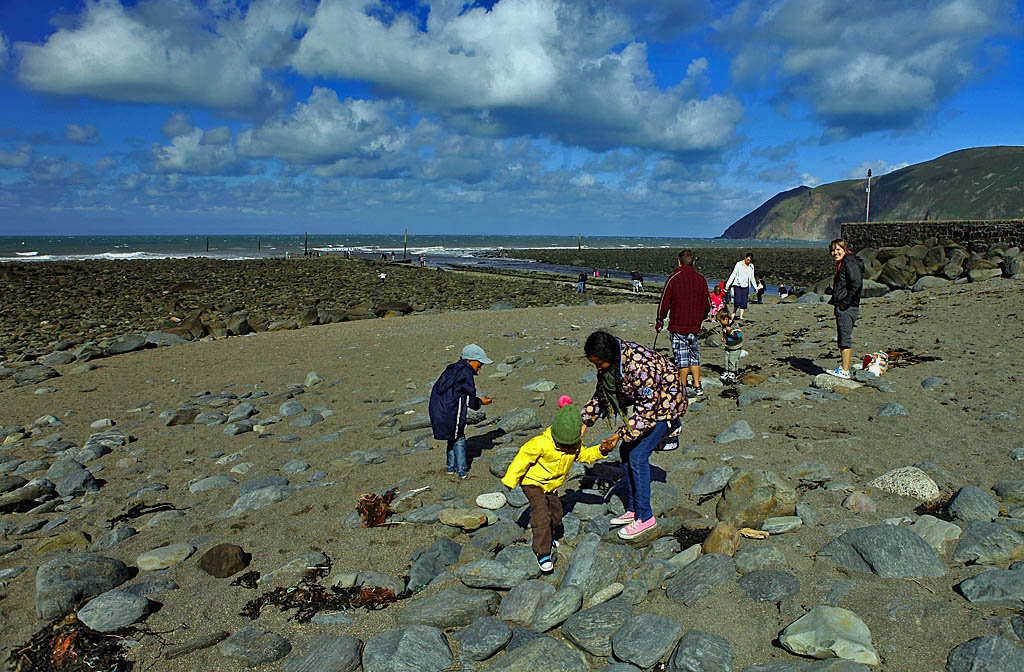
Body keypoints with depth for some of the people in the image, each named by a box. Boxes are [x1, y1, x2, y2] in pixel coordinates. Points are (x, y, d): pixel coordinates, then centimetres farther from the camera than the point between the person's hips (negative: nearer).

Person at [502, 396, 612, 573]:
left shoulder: (576, 444, -12)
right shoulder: (543, 443, -33)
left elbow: (583, 455, 8)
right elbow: (524, 457, -24)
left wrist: (600, 451, -9)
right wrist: (511, 479, -18)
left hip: (551, 484, 7)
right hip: (533, 482, -7)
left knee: (555, 512, 16)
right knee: (541, 515, -17)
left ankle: (547, 537, 44)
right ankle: (543, 553, -10)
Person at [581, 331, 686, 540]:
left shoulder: (640, 367, -37)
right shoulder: (609, 360, -11)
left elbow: (646, 410, -29)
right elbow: (601, 392, 4)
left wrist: (620, 435, -28)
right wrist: (585, 421, -3)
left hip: (665, 403, -9)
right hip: (645, 402, 9)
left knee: (638, 456, -10)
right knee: (626, 451, 7)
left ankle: (645, 518, 2)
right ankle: (632, 509, 20)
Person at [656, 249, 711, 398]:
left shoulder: (672, 278, -8)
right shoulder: (701, 279, 4)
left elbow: (664, 303, -8)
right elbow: (707, 305, 10)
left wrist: (659, 323, 2)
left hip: (677, 326, -4)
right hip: (695, 327, 4)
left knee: (682, 358, 1)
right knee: (694, 356, 16)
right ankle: (697, 386, 15)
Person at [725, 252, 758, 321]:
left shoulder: (751, 266, 9)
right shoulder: (739, 264, -3)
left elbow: (752, 278, 17)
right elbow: (733, 274, -1)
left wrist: (756, 287, 10)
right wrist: (728, 284, -7)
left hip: (746, 286, 3)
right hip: (737, 285, -3)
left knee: (744, 302, -4)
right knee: (737, 301, -14)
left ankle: (741, 316, -1)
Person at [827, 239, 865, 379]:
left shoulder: (849, 263, -12)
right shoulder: (842, 264, 19)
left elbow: (857, 284, -23)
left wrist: (845, 303, -21)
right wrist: (835, 301, 16)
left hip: (847, 308, -10)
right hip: (842, 308, 10)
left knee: (845, 338, -8)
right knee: (841, 339, 14)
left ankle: (845, 371, -6)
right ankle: (843, 366, 21)